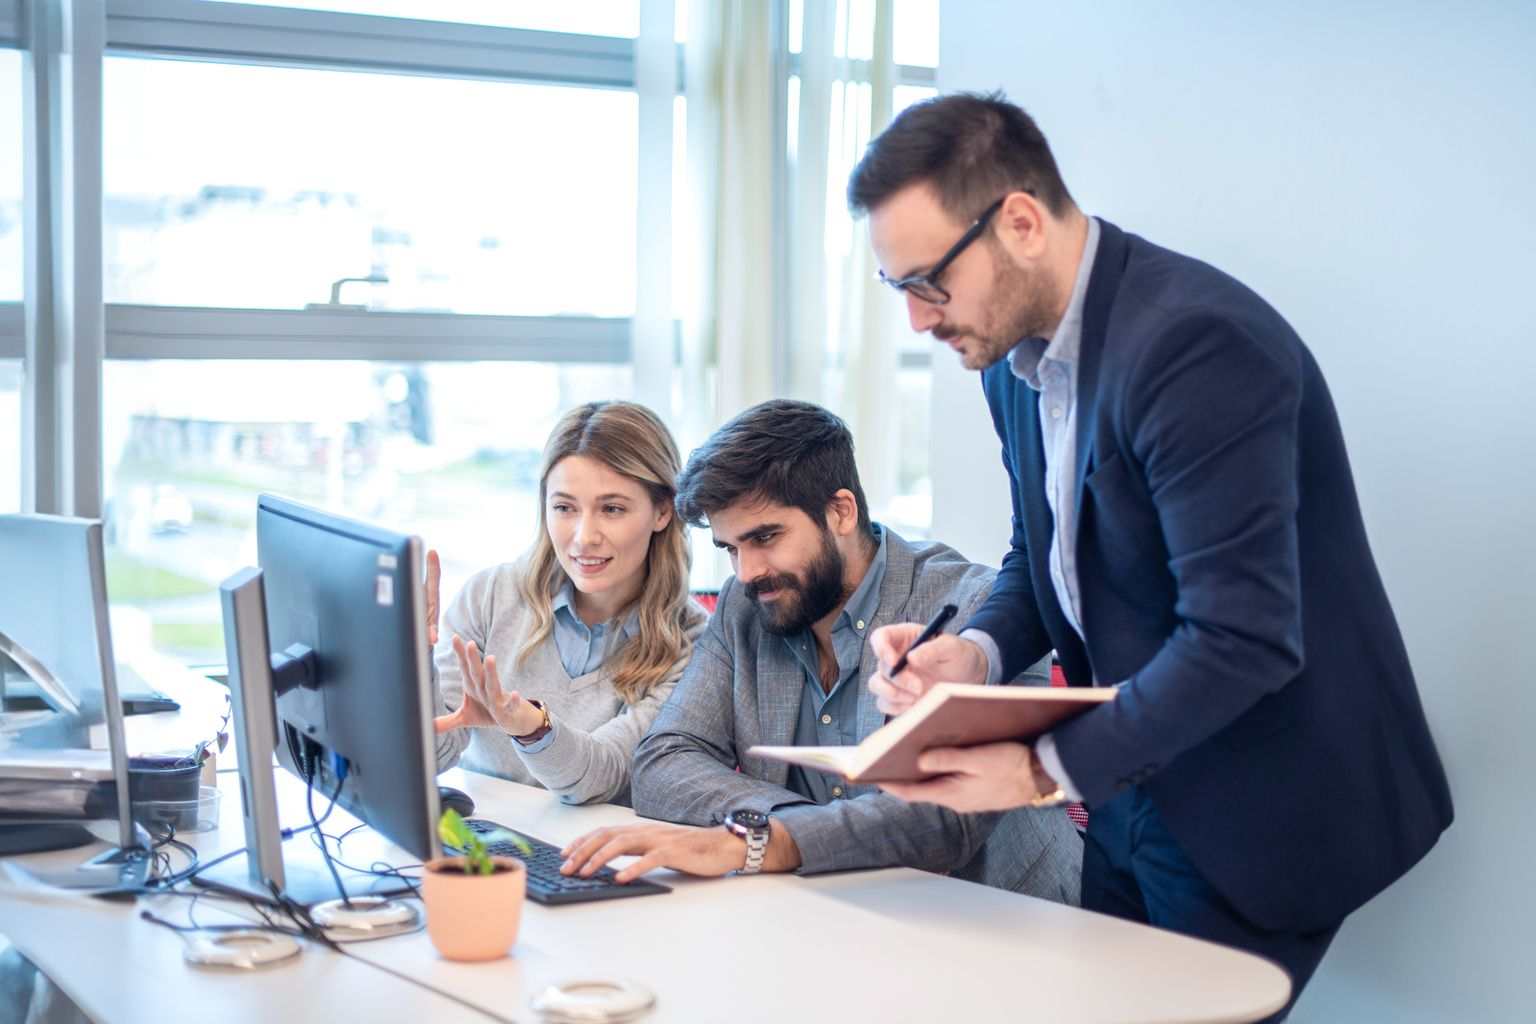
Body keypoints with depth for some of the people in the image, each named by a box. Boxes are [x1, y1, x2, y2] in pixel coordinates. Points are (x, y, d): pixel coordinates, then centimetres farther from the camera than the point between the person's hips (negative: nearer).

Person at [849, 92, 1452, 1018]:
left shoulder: (1196, 342, -26)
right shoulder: (1017, 350, 3)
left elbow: (1244, 638, -29)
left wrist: (1050, 771, -28)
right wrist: (978, 652, -5)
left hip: (1251, 818, -8)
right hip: (1133, 789, 9)